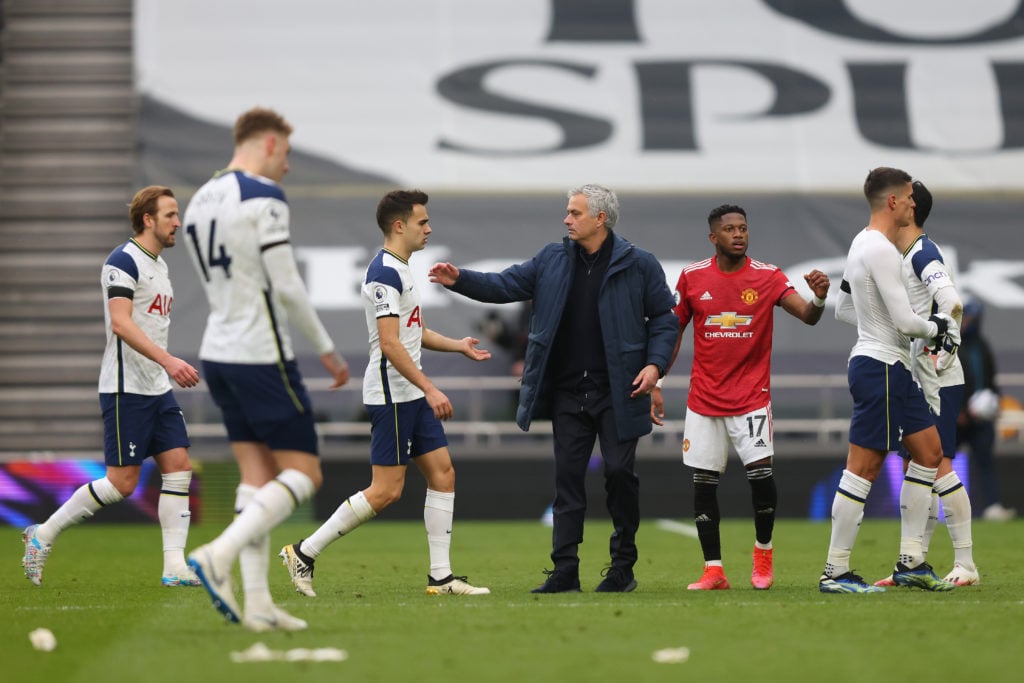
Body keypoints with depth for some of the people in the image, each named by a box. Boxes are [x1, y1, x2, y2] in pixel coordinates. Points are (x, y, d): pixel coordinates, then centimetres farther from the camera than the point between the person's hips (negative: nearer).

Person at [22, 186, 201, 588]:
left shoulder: (159, 265, 17)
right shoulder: (123, 261, -12)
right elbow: (121, 323, -23)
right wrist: (168, 360, -31)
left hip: (157, 389, 9)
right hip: (125, 389, -9)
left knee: (178, 468, -1)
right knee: (123, 482, -8)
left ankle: (174, 567, -2)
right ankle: (43, 535, 6)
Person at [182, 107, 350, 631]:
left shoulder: (200, 201, 13)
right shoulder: (264, 198, -13)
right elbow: (286, 287, -14)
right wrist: (326, 349, -6)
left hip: (217, 352, 8)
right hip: (261, 355, -8)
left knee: (258, 478, 8)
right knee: (303, 473, -2)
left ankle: (257, 603, 2)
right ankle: (218, 556, -17)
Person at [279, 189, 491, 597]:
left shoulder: (401, 270, 16)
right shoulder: (385, 272, -16)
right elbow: (390, 344, -23)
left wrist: (458, 346, 22)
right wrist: (430, 390, -24)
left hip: (412, 396, 10)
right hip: (391, 395, -10)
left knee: (442, 473, 6)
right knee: (386, 490, -8)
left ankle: (441, 577, 7)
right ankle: (304, 554, -1)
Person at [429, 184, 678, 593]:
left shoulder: (638, 265, -3)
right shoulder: (552, 261, 8)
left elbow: (664, 318, 1)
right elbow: (506, 285, 7)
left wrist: (655, 364, -10)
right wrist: (460, 280, -7)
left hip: (618, 393, -4)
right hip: (568, 392, 4)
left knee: (620, 471, -4)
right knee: (567, 477, 2)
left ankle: (623, 566, 10)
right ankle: (565, 570, 3)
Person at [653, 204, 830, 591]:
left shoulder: (767, 277, -4)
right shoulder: (693, 277, 2)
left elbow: (807, 316, -14)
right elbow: (674, 331, 11)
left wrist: (818, 299, -37)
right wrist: (656, 385, 8)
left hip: (751, 395, -2)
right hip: (704, 397, 2)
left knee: (761, 470, -16)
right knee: (703, 483, 1)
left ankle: (763, 551, 7)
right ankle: (713, 570, 8)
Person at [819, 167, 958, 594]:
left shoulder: (862, 244, 14)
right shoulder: (880, 250, -18)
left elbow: (842, 309, 24)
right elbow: (904, 321, -20)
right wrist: (935, 329, -2)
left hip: (893, 368, 11)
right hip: (880, 366, -11)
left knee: (929, 452, 11)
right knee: (863, 470, -7)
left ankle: (911, 563, 13)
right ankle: (835, 573, -2)